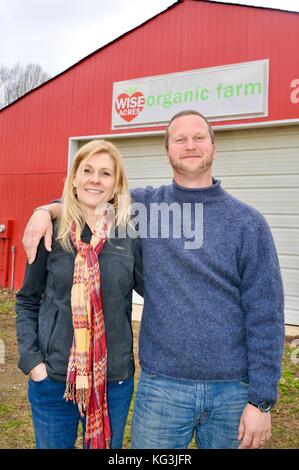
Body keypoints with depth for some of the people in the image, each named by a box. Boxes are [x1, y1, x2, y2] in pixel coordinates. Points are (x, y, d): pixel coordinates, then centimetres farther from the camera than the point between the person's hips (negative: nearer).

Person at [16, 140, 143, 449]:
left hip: (115, 380, 0)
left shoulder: (130, 235, -6)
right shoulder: (51, 232, -4)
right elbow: (27, 301, 3)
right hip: (53, 378, 0)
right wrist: (31, 359, -4)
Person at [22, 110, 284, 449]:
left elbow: (264, 315, -5)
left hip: (233, 391, 0)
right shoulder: (145, 205, 1)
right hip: (161, 387, 1)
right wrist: (46, 211, -3)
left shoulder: (248, 223, -3)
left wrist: (261, 400, -7)